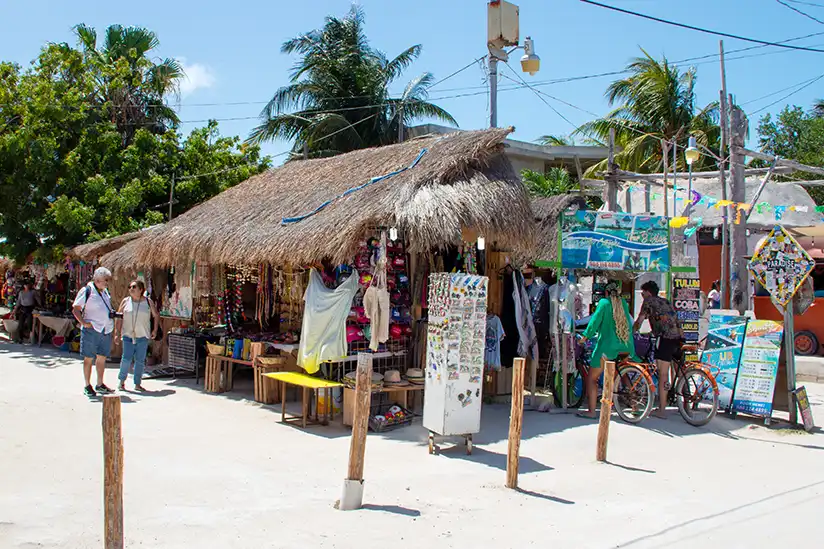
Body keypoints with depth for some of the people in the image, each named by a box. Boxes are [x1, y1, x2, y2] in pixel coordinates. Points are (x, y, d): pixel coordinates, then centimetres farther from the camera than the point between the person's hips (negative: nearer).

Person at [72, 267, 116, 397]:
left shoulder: (105, 291, 15)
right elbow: (75, 309, -9)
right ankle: (87, 386, 11)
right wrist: (84, 323, -18)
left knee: (102, 357, 11)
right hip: (91, 329, -7)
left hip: (106, 330, 7)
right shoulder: (87, 290, -8)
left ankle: (100, 385, 21)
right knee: (89, 358, 2)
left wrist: (112, 313, 9)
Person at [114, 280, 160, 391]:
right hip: (128, 335, -1)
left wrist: (155, 330, 7)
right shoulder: (125, 301, 5)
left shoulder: (148, 302, 4)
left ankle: (137, 384, 11)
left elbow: (156, 316, 14)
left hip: (143, 336, 1)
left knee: (140, 360, 3)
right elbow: (119, 318, 6)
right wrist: (117, 332, 0)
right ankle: (122, 381, 8)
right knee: (126, 359, -8)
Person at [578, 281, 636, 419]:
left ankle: (591, 411, -2)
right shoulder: (624, 303, 12)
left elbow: (595, 320, -9)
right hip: (626, 347, 5)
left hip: (608, 345, -5)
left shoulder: (604, 303, -3)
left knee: (591, 378, 3)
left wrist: (585, 336, 0)